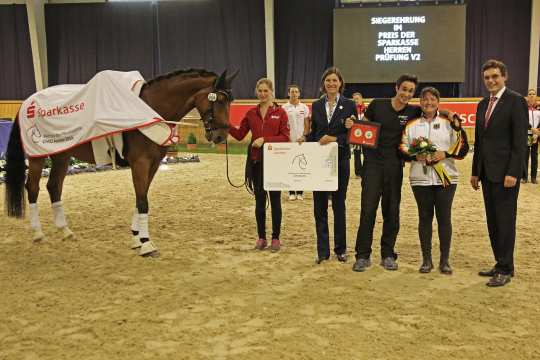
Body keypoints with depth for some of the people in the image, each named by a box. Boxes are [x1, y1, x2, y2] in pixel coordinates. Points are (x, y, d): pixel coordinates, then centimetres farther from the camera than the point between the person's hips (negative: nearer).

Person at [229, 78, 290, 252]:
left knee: (275, 200, 6)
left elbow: (285, 137, -8)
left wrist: (265, 139, -18)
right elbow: (239, 134, 6)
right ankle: (261, 237, 20)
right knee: (259, 200, 9)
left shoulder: (280, 112, -3)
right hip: (256, 162, 3)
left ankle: (275, 237, 16)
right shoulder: (251, 113, 7)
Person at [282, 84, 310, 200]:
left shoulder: (304, 107, 5)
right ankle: (291, 192, 10)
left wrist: (304, 136, -7)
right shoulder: (284, 107, 2)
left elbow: (307, 124, 5)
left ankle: (300, 192, 11)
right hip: (288, 140, 0)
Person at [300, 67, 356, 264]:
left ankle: (340, 249, 20)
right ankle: (322, 250, 12)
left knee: (339, 205, 8)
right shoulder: (316, 105, 8)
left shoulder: (349, 105, -1)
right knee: (319, 206, 3)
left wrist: (335, 139, -17)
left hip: (340, 160, -2)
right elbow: (314, 132, 12)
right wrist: (305, 139, -8)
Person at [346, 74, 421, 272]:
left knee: (392, 211, 7)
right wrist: (352, 125, -11)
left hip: (394, 166, 2)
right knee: (368, 210, -4)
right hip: (373, 163, -2)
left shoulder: (413, 112, 0)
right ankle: (363, 255, 6)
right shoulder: (377, 105, -2)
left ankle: (388, 255, 20)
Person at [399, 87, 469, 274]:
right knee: (424, 217, 6)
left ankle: (445, 260, 12)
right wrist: (415, 155, -12)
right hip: (420, 178, 1)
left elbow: (463, 147, 2)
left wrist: (445, 154, -14)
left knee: (444, 218, 1)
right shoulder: (412, 124, 8)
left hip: (445, 178, -1)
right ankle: (426, 259, 16)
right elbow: (402, 147, 6)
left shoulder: (449, 123, 5)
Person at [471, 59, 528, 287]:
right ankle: (501, 264, 22)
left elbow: (520, 140, -13)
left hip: (505, 173, -7)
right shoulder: (483, 104, 15)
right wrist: (475, 172, 15)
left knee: (505, 221, -2)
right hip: (487, 173, 7)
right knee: (492, 222, 11)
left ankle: (505, 270, 7)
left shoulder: (515, 101, -8)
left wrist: (513, 172, -18)